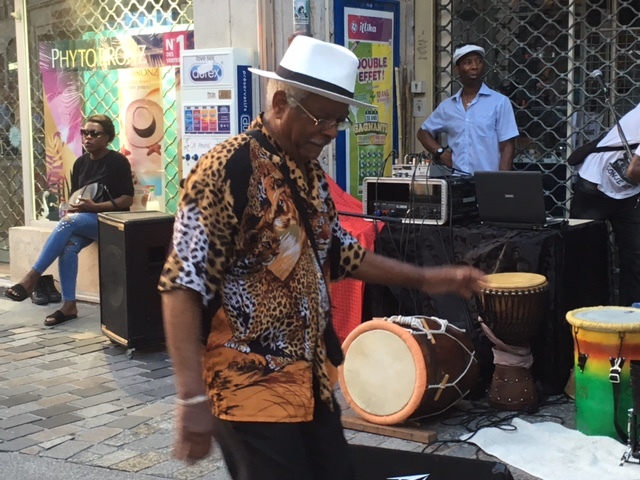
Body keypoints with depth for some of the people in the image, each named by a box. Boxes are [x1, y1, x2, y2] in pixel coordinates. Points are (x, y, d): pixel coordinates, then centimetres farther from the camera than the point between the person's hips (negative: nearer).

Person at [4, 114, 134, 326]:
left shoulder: (117, 161, -7)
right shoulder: (80, 163, 11)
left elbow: (127, 199, -12)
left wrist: (95, 206, -22)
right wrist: (72, 208, -5)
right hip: (83, 221, 5)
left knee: (68, 222, -32)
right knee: (68, 246, -28)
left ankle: (32, 277, -31)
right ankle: (69, 306, -26)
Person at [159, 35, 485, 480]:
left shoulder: (311, 173, 9)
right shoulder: (227, 169, -17)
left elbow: (339, 253, 22)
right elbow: (184, 285, -21)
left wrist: (424, 279, 17)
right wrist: (193, 398, -25)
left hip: (312, 380, 8)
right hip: (251, 388, -8)